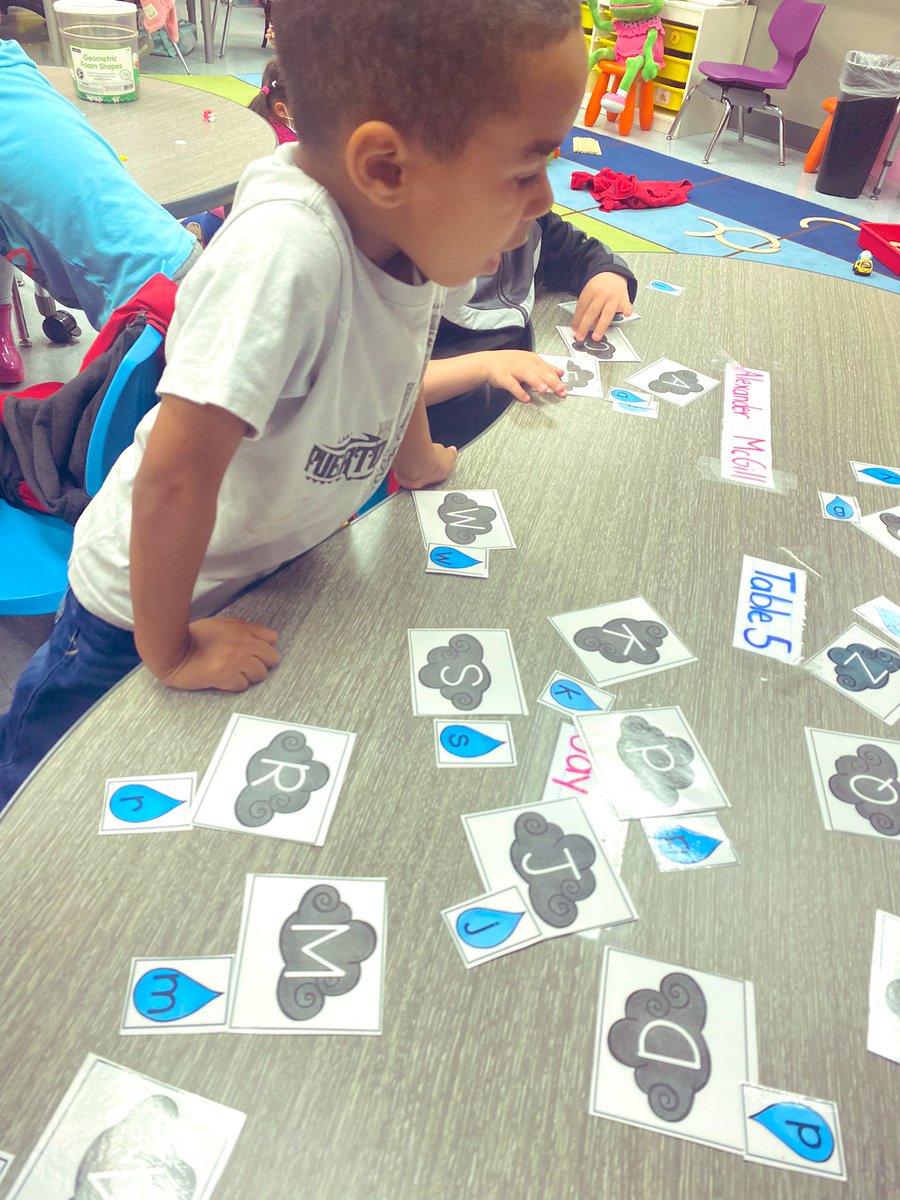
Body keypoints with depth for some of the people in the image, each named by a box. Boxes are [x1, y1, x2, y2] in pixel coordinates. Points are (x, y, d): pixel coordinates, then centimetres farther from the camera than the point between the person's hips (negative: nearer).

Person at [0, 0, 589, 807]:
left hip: (278, 558, 6)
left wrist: (416, 457, 20)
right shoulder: (288, 249, -41)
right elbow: (175, 476, -37)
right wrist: (170, 650, -24)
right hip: (154, 590, -6)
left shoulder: (409, 221, -16)